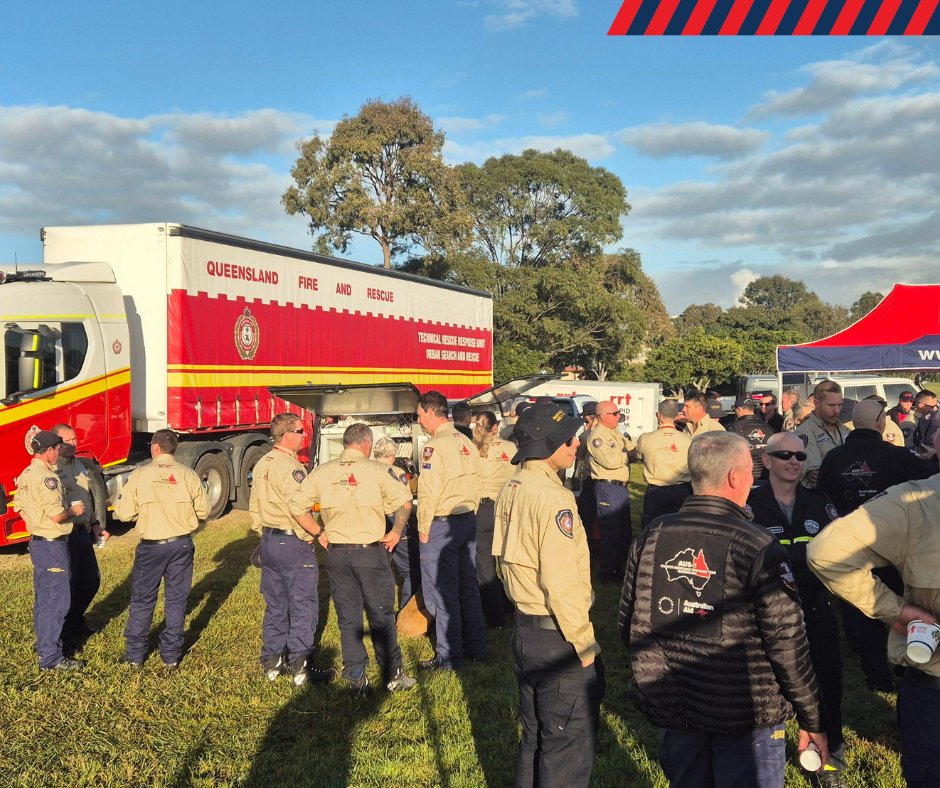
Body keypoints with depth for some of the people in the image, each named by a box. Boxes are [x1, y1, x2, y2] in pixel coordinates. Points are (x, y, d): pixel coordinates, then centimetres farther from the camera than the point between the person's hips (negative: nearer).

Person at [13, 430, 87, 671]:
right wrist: (74, 511, -8)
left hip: (37, 541, 10)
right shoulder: (47, 476, -21)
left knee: (43, 598, 20)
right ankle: (51, 657, 1)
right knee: (56, 601, -3)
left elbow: (19, 507, 19)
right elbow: (57, 515, -26)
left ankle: (44, 644, 32)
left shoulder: (25, 475, 9)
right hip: (53, 545, -10)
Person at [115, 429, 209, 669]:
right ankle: (171, 655, 17)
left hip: (151, 547, -1)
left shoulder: (139, 475, -9)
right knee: (176, 599, 11)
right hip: (181, 545, 1)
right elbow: (203, 510, 0)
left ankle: (135, 654, 21)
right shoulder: (188, 474, -5)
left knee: (142, 600, 13)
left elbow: (124, 513, -8)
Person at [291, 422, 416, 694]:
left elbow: (297, 505, 5)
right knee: (381, 615, 9)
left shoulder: (322, 472, 4)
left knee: (347, 618, 12)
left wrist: (319, 533, 11)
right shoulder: (377, 470, -7)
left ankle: (355, 677, 17)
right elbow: (404, 501, -15)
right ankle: (392, 675, 17)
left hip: (336, 553, 3)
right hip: (370, 551, -3)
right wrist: (396, 532, -2)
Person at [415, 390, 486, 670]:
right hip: (468, 521, 8)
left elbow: (429, 493, -18)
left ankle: (449, 658, 7)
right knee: (468, 586, 16)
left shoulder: (434, 446, -16)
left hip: (441, 524, -8)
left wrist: (423, 528, -8)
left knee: (442, 592, 1)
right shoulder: (467, 444, 8)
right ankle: (476, 647, 24)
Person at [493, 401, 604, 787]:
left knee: (534, 734, 22)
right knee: (570, 743, 6)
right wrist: (586, 646, -16)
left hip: (524, 629, 9)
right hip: (557, 637, -9)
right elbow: (561, 584, -24)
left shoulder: (511, 489, 6)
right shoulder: (552, 497, -23)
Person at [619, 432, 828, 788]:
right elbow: (787, 643, -15)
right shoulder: (758, 548, -18)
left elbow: (630, 626, 1)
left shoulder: (651, 536, -6)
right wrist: (812, 720, -2)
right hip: (745, 717, -4)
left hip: (671, 708, 4)